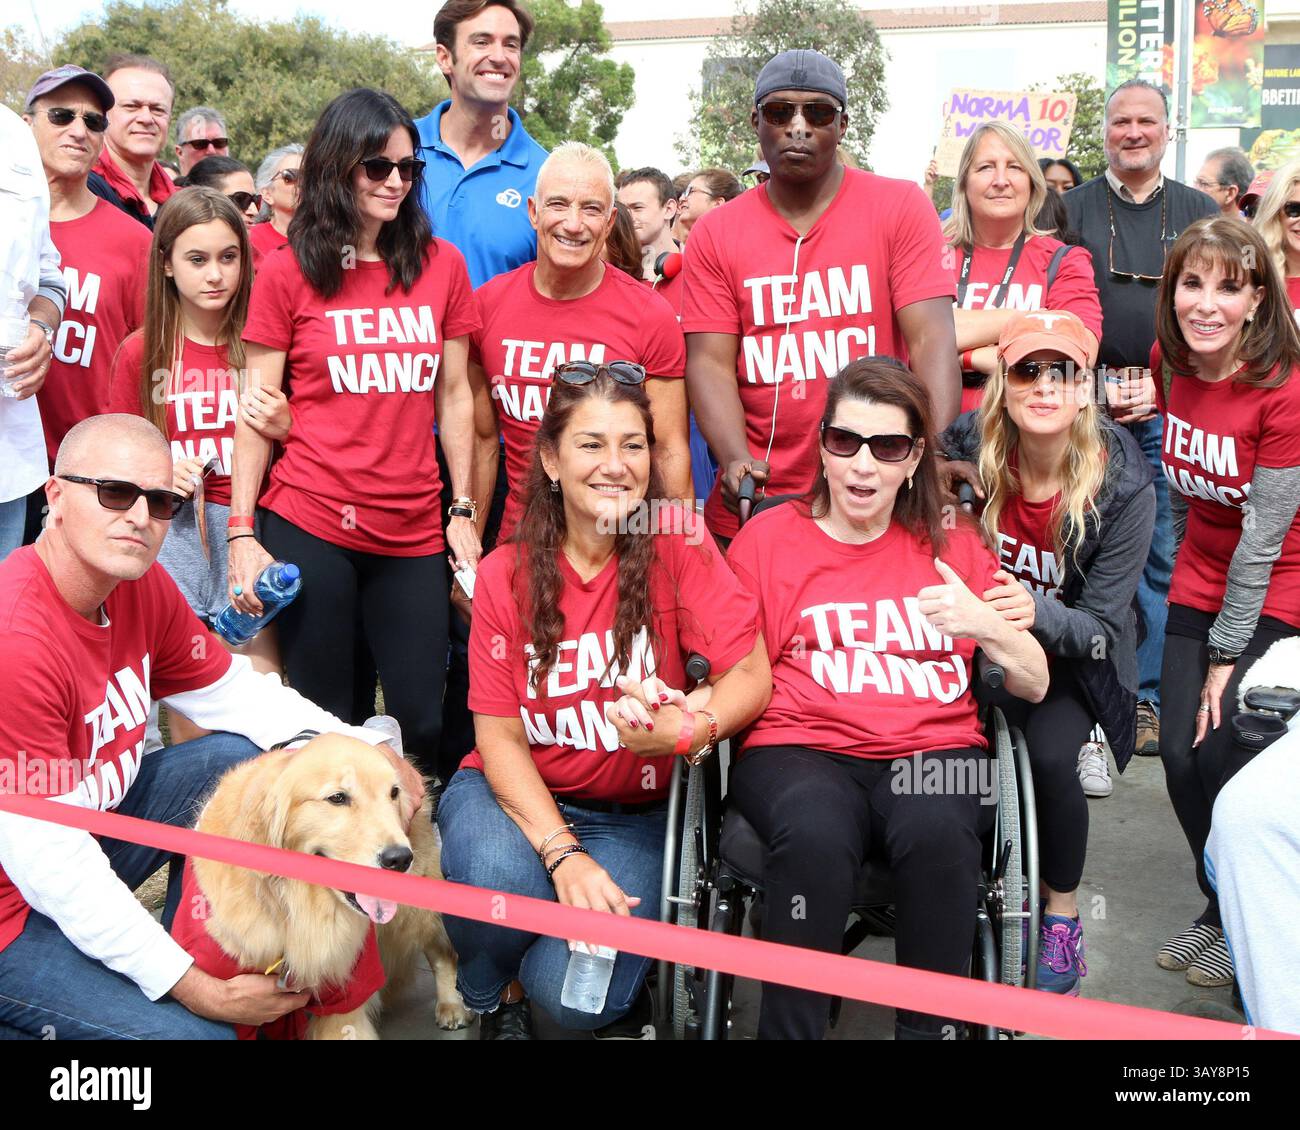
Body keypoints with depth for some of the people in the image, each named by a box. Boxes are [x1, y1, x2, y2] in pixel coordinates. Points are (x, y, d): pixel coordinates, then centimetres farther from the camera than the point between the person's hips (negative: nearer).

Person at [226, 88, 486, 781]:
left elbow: (453, 394, 11)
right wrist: (242, 534, -5)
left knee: (421, 722, 3)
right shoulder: (287, 271, 1)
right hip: (308, 525, -2)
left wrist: (464, 510, 6)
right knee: (325, 723, 4)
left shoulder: (441, 265, 8)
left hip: (414, 533, 3)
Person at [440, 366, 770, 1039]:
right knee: (499, 878, -33)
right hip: (514, 793, 2)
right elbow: (500, 736, -8)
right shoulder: (505, 575, -5)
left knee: (573, 991, -24)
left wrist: (692, 731, -38)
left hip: (632, 813, -1)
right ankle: (498, 998, 3)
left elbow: (750, 674, -15)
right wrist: (562, 852, -23)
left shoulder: (676, 542, -9)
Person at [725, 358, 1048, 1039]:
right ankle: (788, 1028, -18)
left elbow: (1034, 686, 14)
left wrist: (986, 626, -6)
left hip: (935, 750, 2)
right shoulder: (767, 537, 12)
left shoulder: (953, 543, 17)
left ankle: (928, 1029, -15)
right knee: (816, 835, -36)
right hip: (801, 750, -1)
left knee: (936, 828, -34)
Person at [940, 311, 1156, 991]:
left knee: (1048, 755, -28)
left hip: (1072, 656, -1)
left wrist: (1039, 613, -37)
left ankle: (1062, 913, -3)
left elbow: (1101, 626, -17)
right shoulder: (966, 451, -16)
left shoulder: (1124, 486, -19)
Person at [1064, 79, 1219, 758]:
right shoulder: (1071, 211, 8)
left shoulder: (1199, 214, 12)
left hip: (1172, 411, 1)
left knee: (1164, 560, 2)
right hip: (1089, 408, -1)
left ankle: (1146, 696, 11)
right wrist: (1099, 385, -8)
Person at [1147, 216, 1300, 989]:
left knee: (1221, 754, -11)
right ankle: (1220, 910, 23)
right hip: (1202, 582, 5)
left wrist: (1227, 653, -15)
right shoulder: (1169, 363, -5)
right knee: (1180, 756, -1)